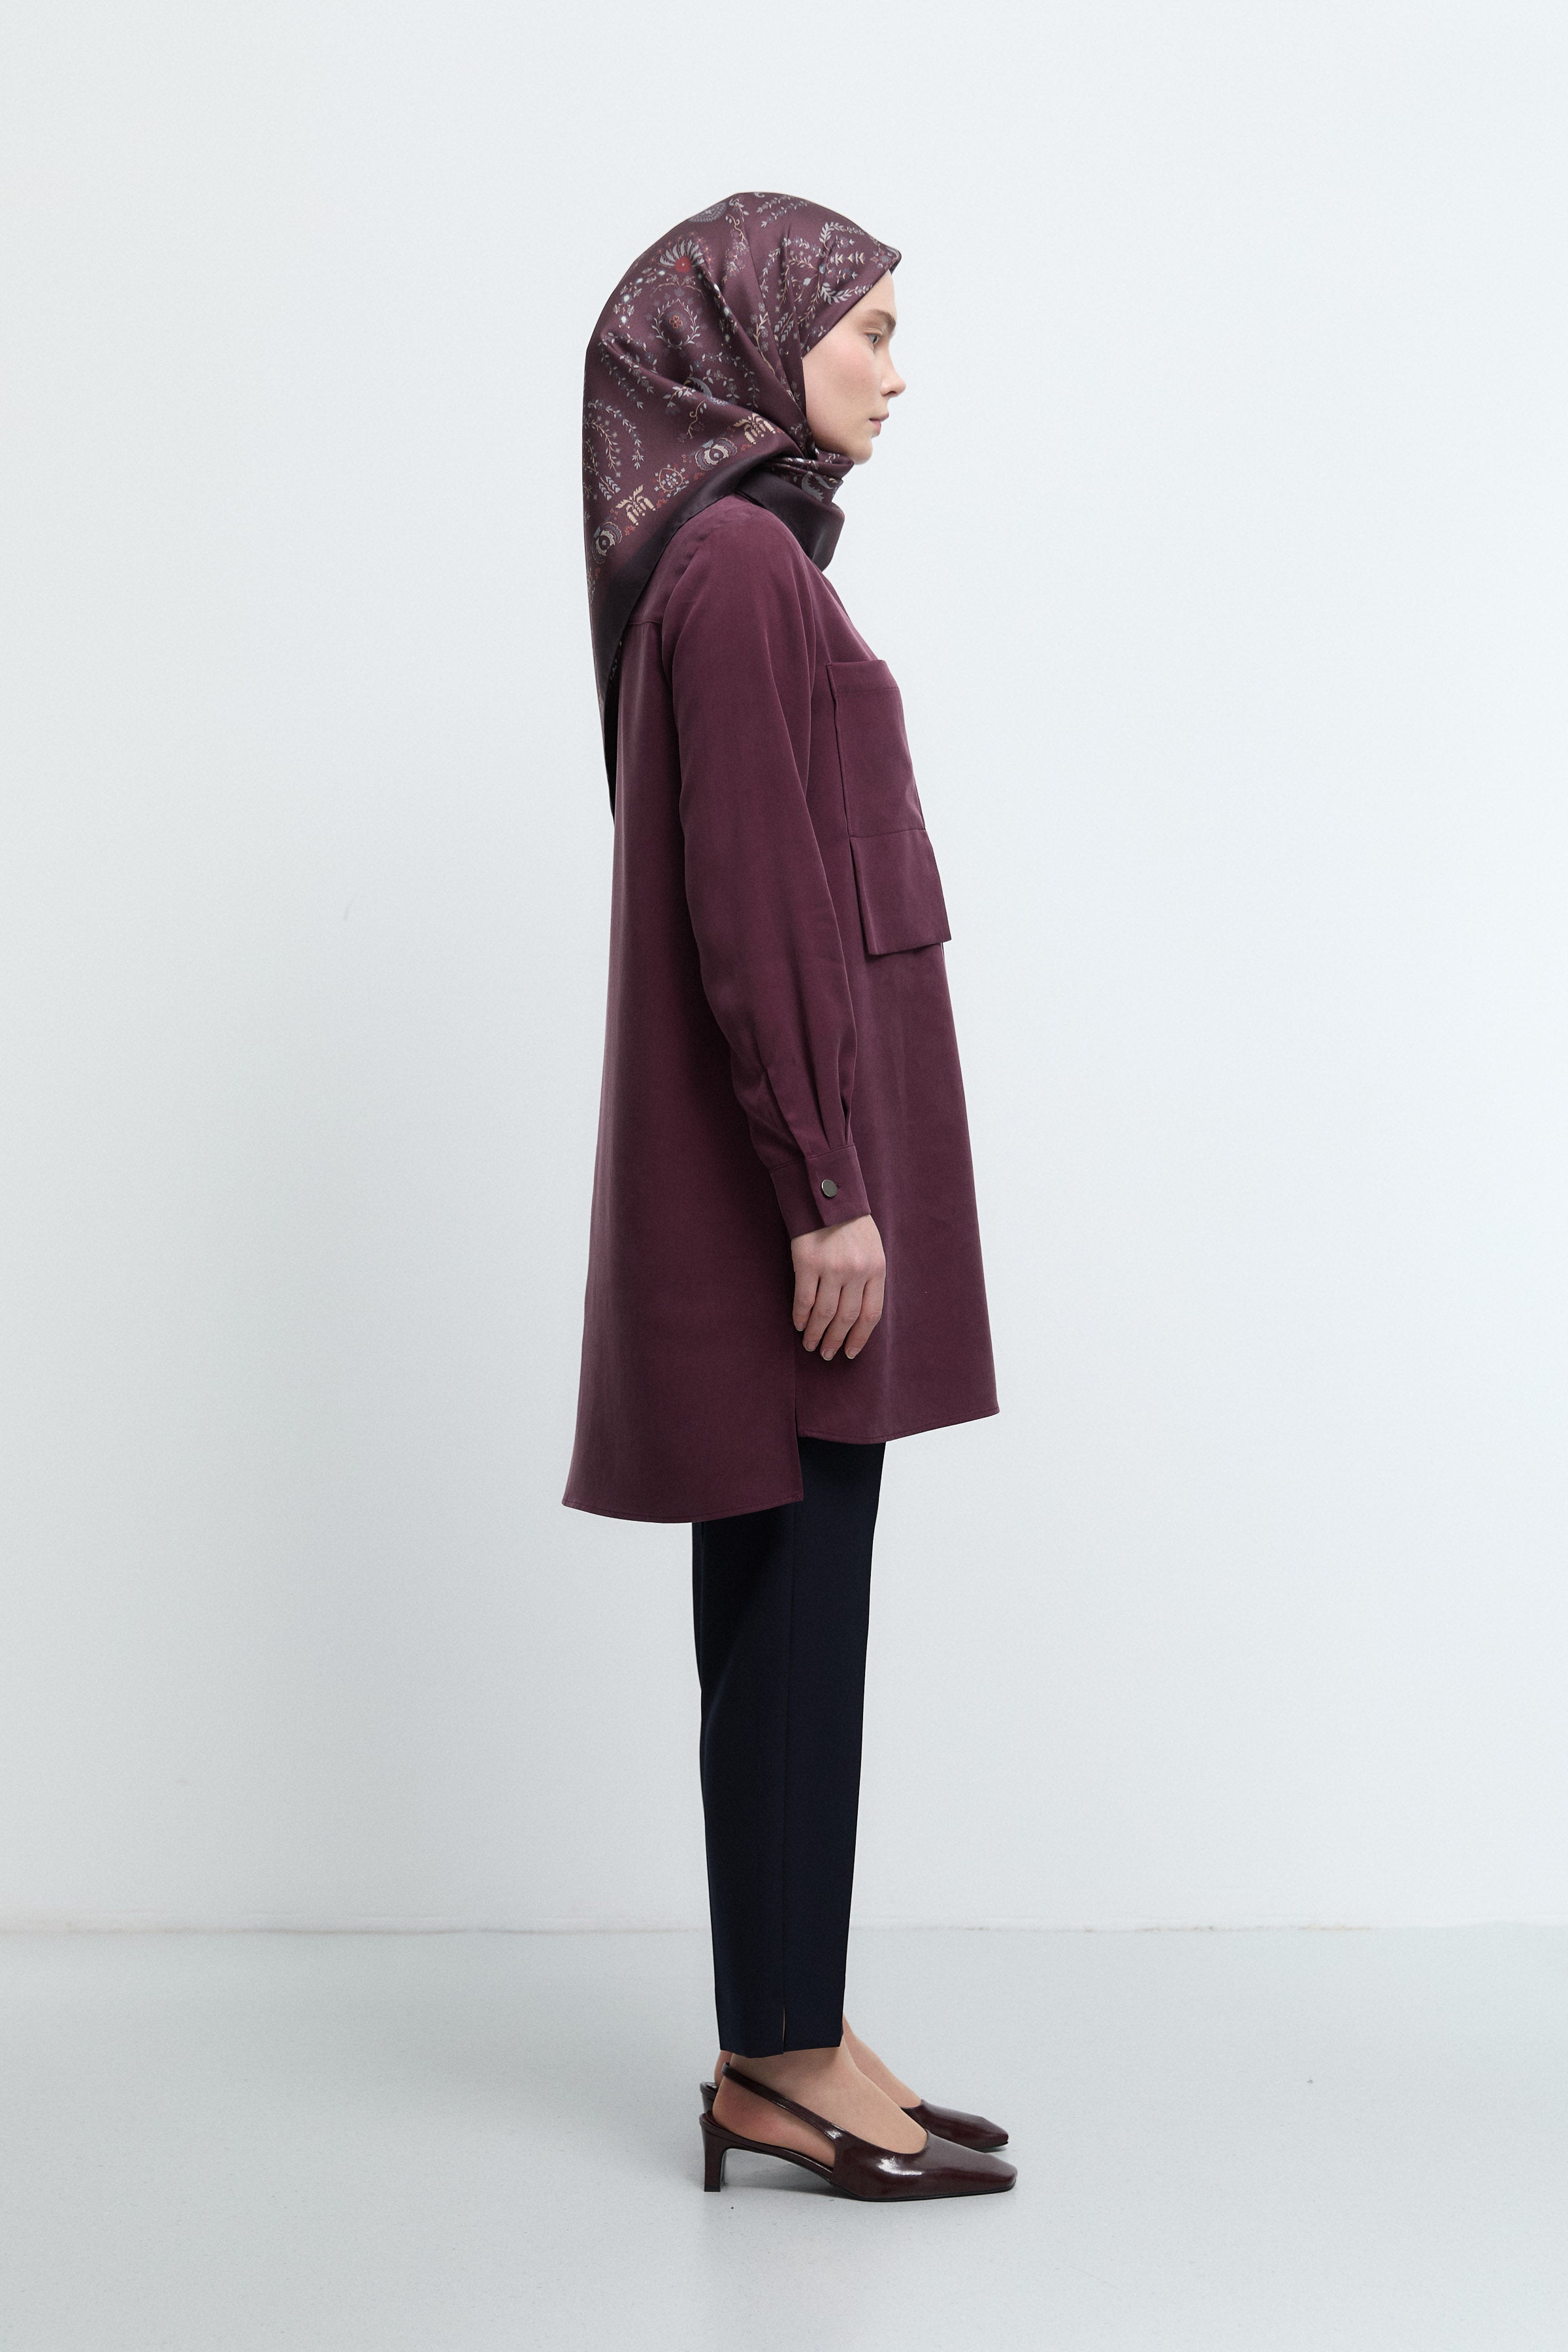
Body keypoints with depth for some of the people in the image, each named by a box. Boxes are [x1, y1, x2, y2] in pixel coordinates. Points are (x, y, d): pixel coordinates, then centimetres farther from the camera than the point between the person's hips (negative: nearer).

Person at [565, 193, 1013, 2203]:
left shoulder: (739, 555, 17)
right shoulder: (737, 564, -13)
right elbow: (748, 904, -20)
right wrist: (823, 1191, -20)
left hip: (782, 1149, 10)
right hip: (789, 1154, -10)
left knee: (785, 1604, 11)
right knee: (796, 1604, -4)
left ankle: (780, 2048, 18)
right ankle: (791, 2057, 6)